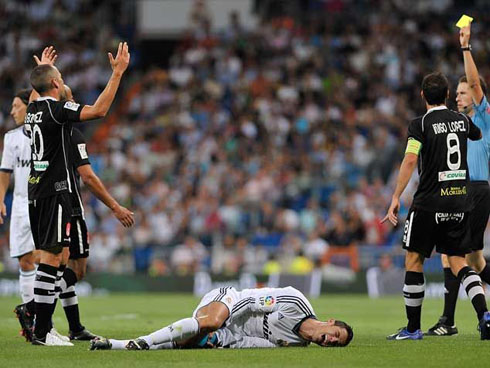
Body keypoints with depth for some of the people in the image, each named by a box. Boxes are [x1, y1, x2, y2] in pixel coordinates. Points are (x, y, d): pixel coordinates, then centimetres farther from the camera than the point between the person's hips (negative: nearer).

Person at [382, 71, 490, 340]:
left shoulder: (420, 125, -7)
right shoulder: (462, 120, 8)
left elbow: (410, 160, -17)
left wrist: (396, 198, -14)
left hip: (429, 203, -5)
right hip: (460, 201, 5)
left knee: (414, 259, 7)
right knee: (458, 261, 9)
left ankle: (413, 327, 9)